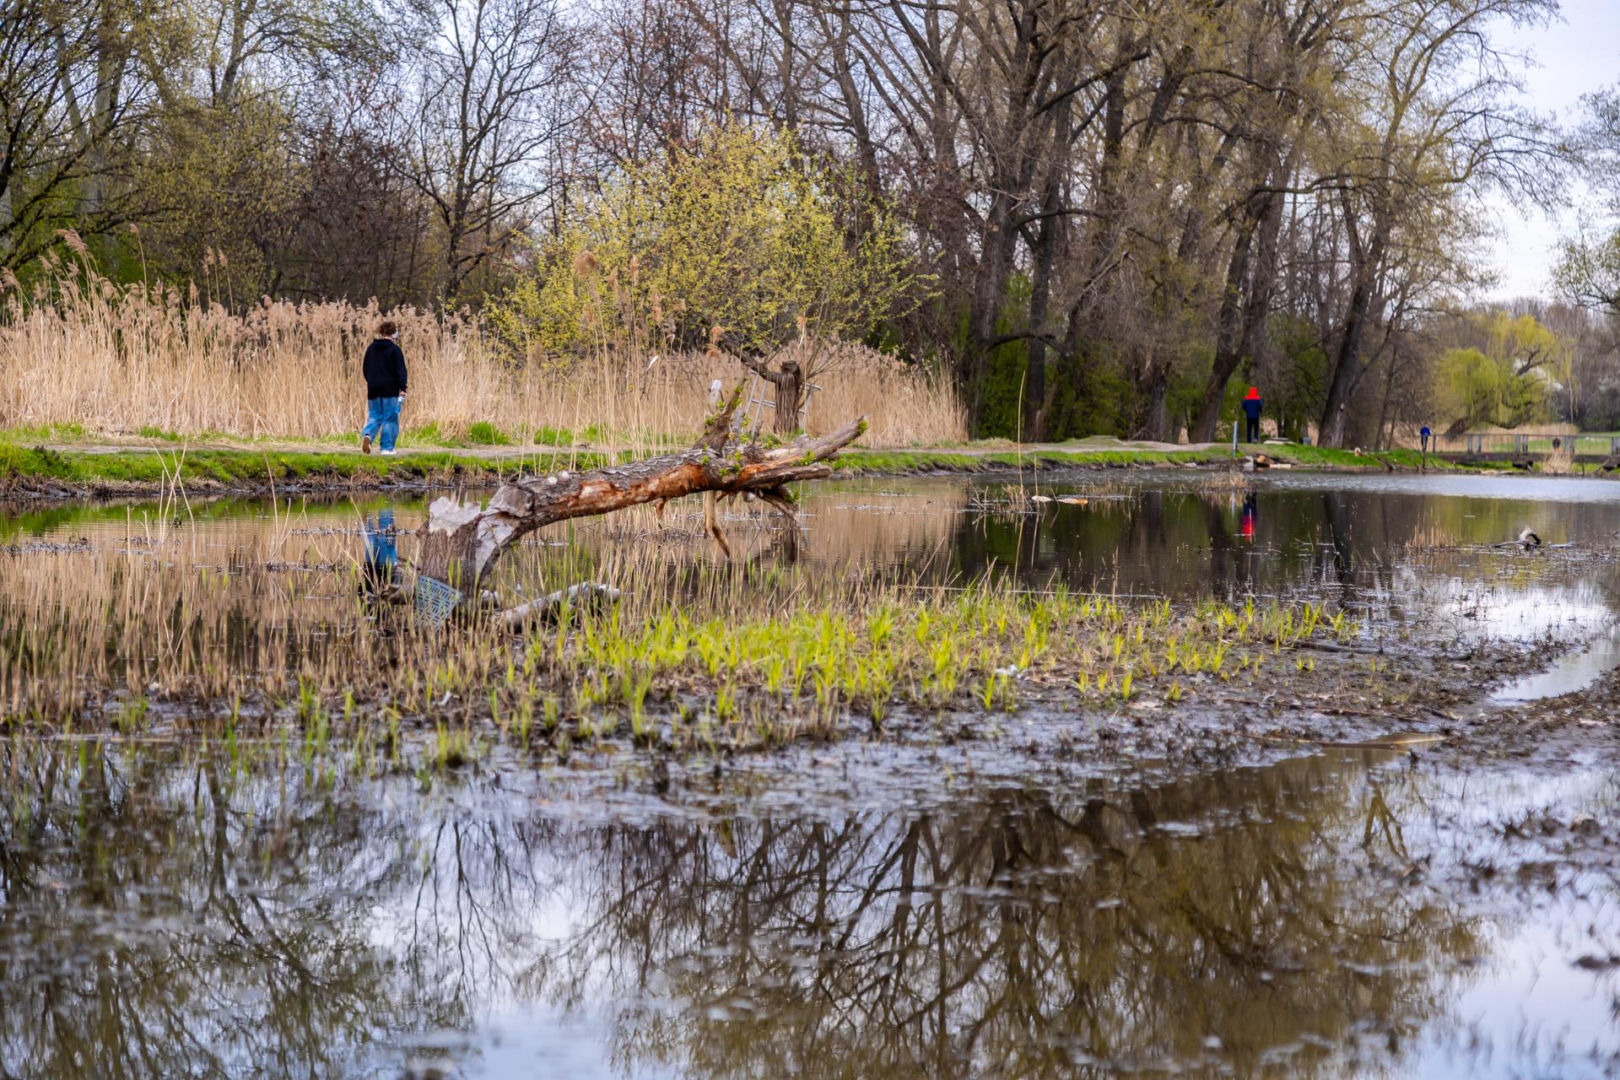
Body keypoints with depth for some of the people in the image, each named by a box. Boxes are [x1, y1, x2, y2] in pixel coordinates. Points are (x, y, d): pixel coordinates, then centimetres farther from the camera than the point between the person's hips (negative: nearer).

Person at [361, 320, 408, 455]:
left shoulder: (371, 348, 8)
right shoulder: (395, 350, -8)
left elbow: (365, 368, 16)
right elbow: (400, 370, -13)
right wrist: (403, 388, -11)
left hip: (373, 389, 5)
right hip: (390, 389, -5)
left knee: (374, 416, 11)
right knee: (390, 418, 3)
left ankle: (367, 435, -17)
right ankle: (387, 447, 2)